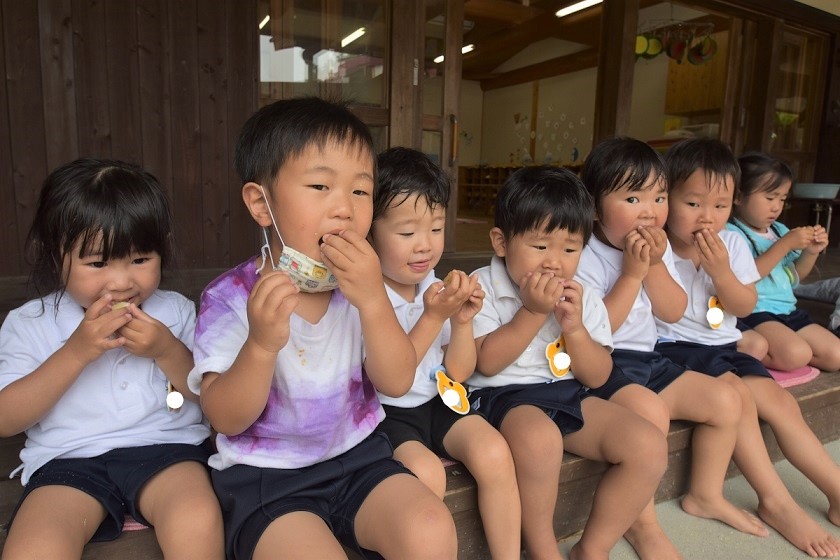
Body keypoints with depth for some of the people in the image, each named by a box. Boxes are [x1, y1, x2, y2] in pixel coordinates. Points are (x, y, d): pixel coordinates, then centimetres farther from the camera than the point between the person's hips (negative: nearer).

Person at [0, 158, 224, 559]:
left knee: (198, 522, -27)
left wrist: (167, 351, -12)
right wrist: (76, 352, -13)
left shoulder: (175, 310, 6)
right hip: (69, 460, 0)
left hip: (166, 449, 1)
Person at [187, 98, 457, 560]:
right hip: (264, 474, -2)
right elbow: (226, 420, -14)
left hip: (357, 455, 3)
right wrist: (261, 344, -32)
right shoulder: (229, 298, -12)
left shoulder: (359, 283, -4)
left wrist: (373, 299, -26)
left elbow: (397, 383, -10)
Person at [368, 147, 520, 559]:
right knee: (426, 472, -28)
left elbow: (459, 372, 4)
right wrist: (435, 316, -25)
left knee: (494, 453, -15)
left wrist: (462, 320, -13)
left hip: (438, 401, 5)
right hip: (386, 414, -5)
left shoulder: (438, 286, 0)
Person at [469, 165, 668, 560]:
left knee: (650, 447, -12)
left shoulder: (583, 298, 6)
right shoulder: (484, 288, -7)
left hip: (570, 394, 5)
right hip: (503, 395, -5)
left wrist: (574, 327, -15)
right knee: (540, 439, -37)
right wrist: (533, 312, -20)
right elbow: (487, 362, -14)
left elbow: (597, 377, 3)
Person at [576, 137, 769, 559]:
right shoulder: (584, 258, -17)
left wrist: (655, 265, -14)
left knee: (726, 400, 4)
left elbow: (674, 313, 1)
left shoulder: (658, 249, 7)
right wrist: (632, 274, -22)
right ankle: (642, 525, -12)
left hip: (648, 359, 8)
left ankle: (705, 495, 25)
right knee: (650, 410, -33)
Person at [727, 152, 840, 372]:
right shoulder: (731, 233, -11)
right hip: (752, 313, -9)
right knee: (796, 355, -28)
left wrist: (811, 251, 2)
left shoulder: (779, 230, 15)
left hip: (788, 311, 9)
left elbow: (794, 276, 21)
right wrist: (786, 244, -20)